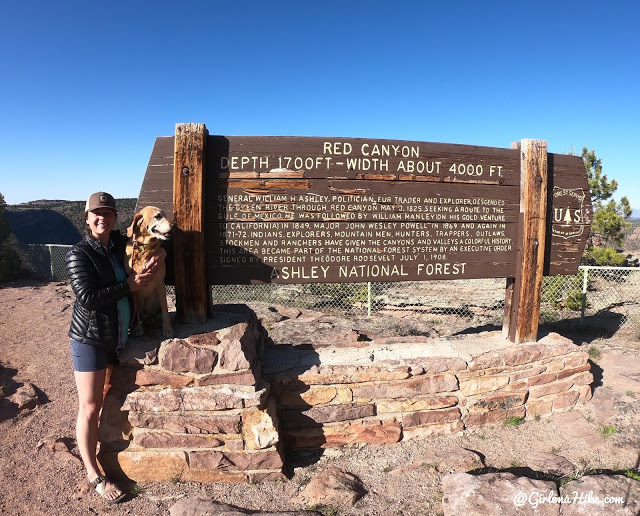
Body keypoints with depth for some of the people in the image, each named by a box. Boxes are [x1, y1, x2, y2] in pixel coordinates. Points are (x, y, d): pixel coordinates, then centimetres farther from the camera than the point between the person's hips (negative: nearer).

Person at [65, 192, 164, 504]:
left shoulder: (121, 245, 2)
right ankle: (93, 474, 16)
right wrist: (130, 284, -21)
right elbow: (87, 297, -23)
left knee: (110, 394, 21)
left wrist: (159, 254, -9)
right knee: (89, 407, 3)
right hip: (90, 339, -6)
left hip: (118, 336, 6)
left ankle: (105, 442, 43)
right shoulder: (79, 254, -14)